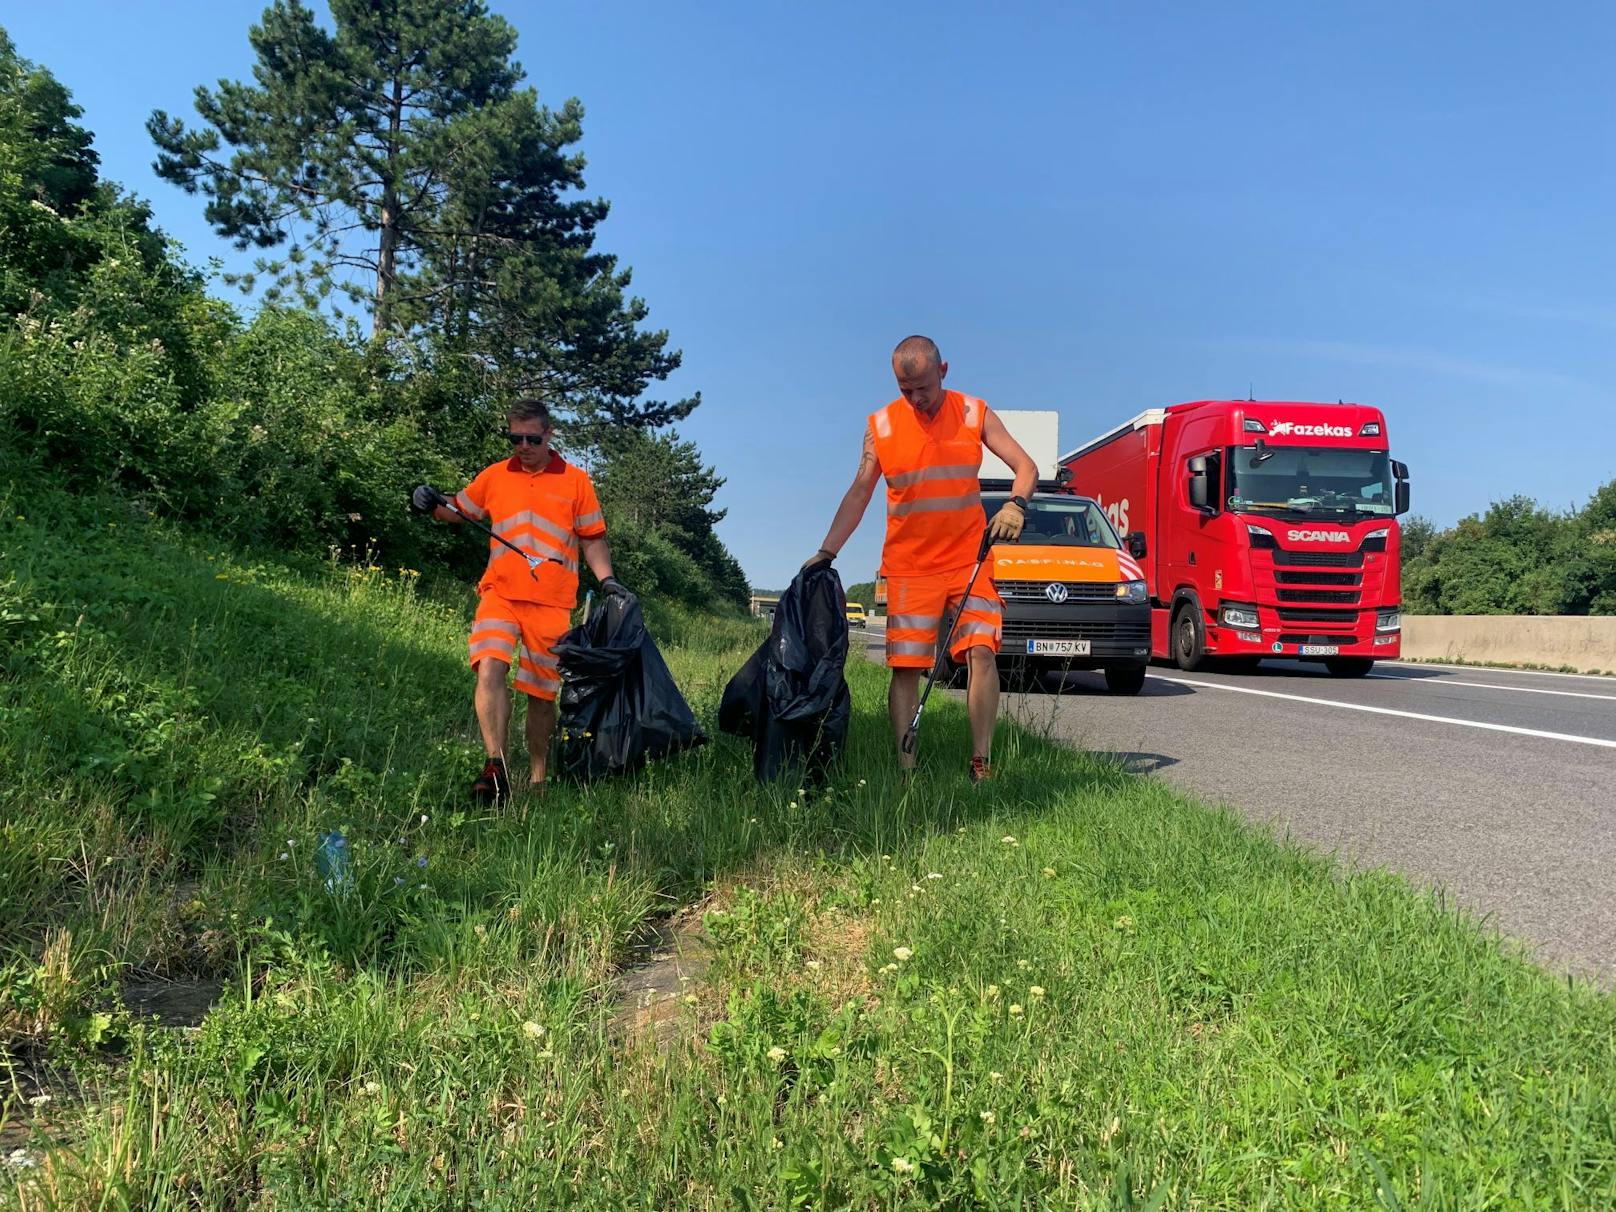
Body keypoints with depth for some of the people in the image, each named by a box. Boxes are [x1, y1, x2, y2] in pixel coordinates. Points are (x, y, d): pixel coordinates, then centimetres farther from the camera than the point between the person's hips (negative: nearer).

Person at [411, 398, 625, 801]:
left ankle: (537, 780, 17)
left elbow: (592, 538, 9)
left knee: (542, 692, 5)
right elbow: (459, 512, 21)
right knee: (490, 668, -23)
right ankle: (495, 767, -24)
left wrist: (607, 578, -5)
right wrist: (433, 506, 0)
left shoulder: (575, 480, 6)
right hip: (500, 592, 1)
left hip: (551, 602, -1)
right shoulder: (494, 476, 11)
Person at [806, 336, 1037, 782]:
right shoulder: (881, 425, 4)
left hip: (969, 560, 0)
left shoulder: (975, 414, 4)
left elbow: (1026, 466, 3)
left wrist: (1015, 504, -19)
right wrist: (826, 552, 0)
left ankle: (982, 764, -7)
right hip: (909, 566, 0)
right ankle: (906, 768, 2)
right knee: (905, 666, -4)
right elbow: (859, 493, 7)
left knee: (982, 653, -13)